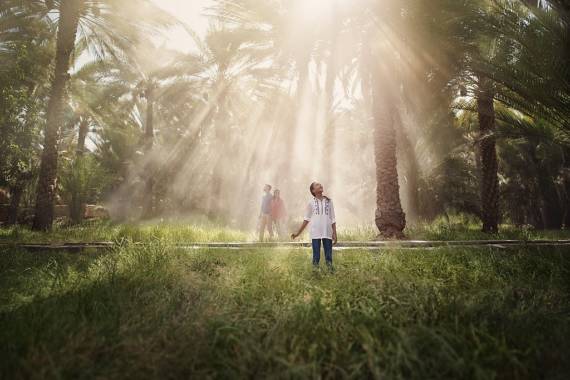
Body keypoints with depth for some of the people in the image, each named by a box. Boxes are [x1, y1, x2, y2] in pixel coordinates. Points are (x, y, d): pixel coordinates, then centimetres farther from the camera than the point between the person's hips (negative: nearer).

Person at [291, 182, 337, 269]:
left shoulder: (329, 201, 7)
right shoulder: (311, 202, 4)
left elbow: (333, 219, 8)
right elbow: (307, 219, 6)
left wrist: (334, 233, 2)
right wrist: (298, 233, 2)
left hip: (327, 232, 1)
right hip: (315, 233, -1)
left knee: (329, 255, 4)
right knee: (316, 256, 4)